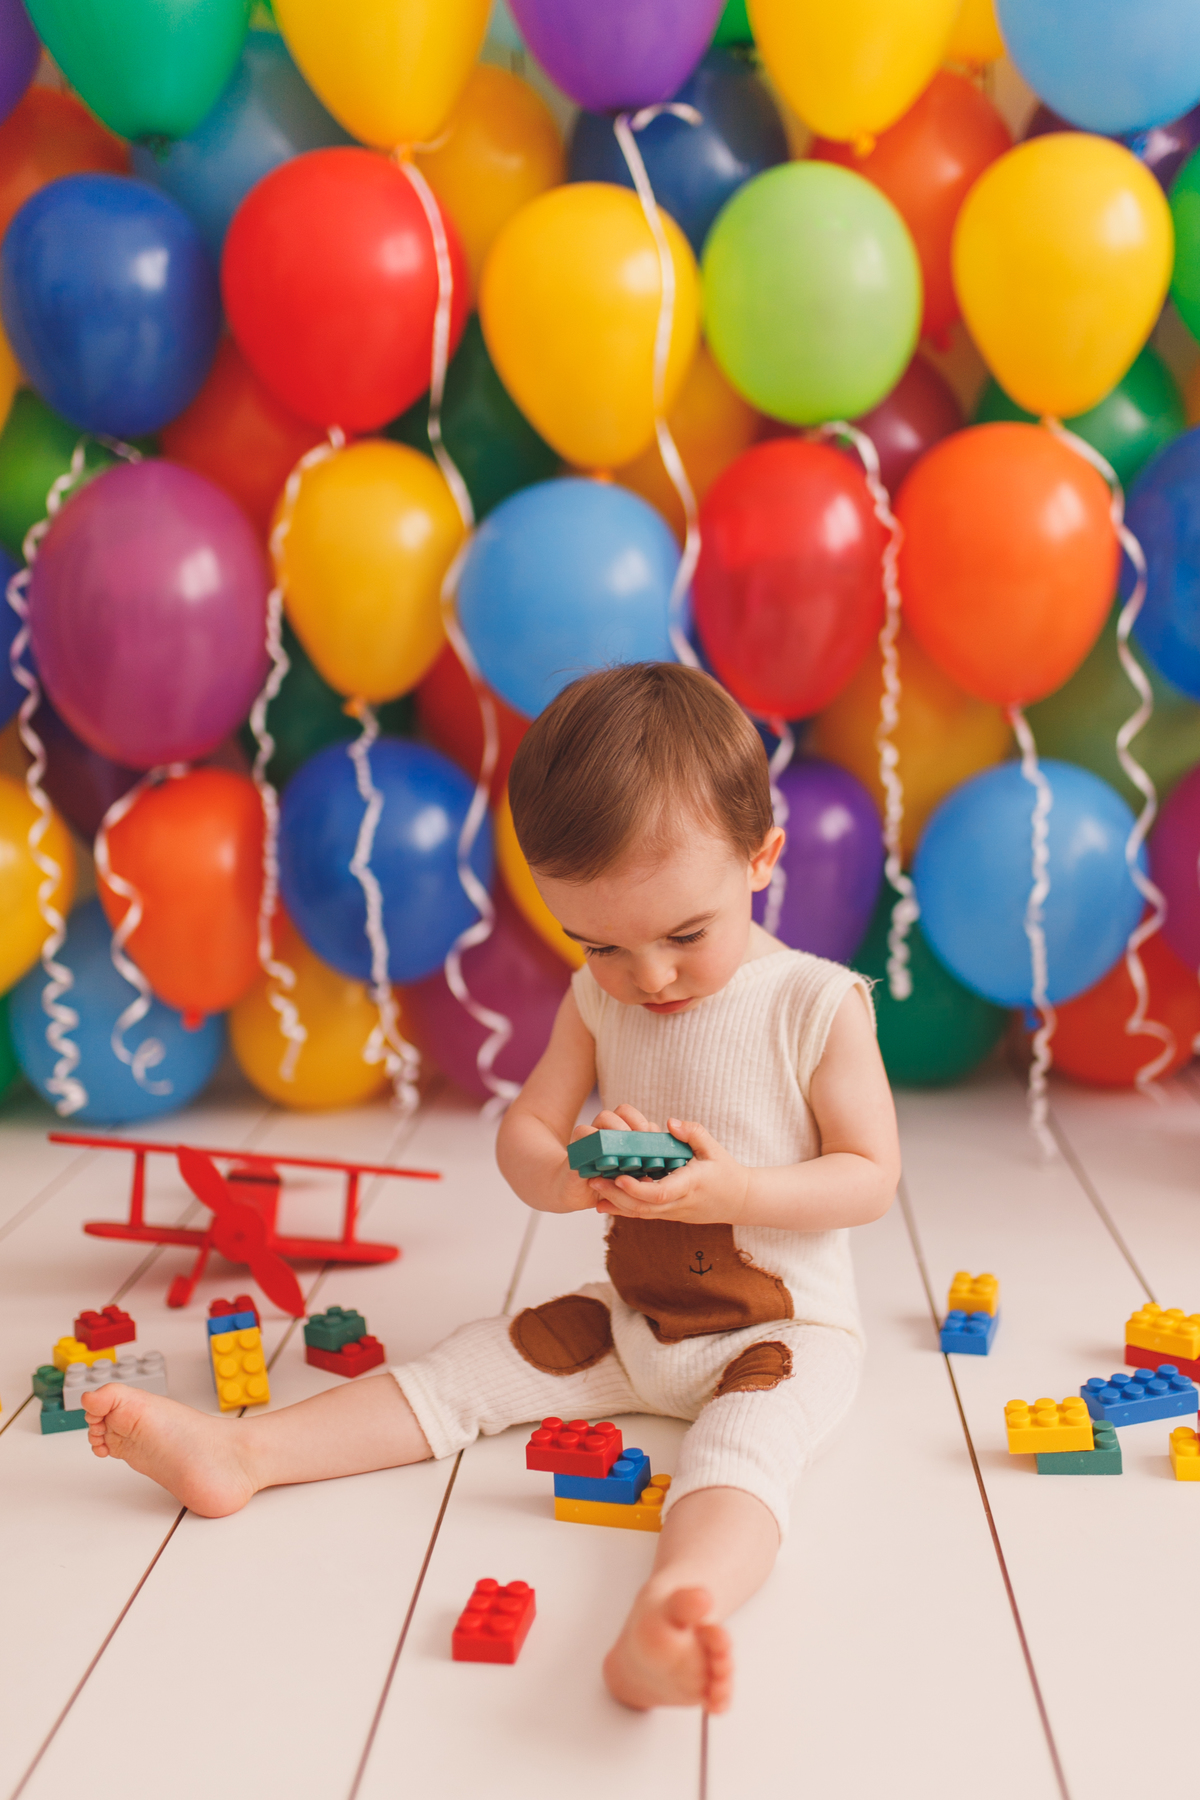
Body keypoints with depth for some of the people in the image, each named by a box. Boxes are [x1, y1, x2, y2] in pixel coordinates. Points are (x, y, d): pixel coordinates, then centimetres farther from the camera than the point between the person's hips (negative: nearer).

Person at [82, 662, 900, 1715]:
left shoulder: (820, 1006, -16)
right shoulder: (597, 1001, -1)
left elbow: (871, 1177, -13)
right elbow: (522, 1142, 2)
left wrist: (734, 1191, -29)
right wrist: (567, 1176, -23)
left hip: (785, 1328, -5)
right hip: (630, 1319, 6)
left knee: (742, 1445, -34)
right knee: (468, 1369, -3)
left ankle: (674, 1604, -62)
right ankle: (238, 1451, -4)